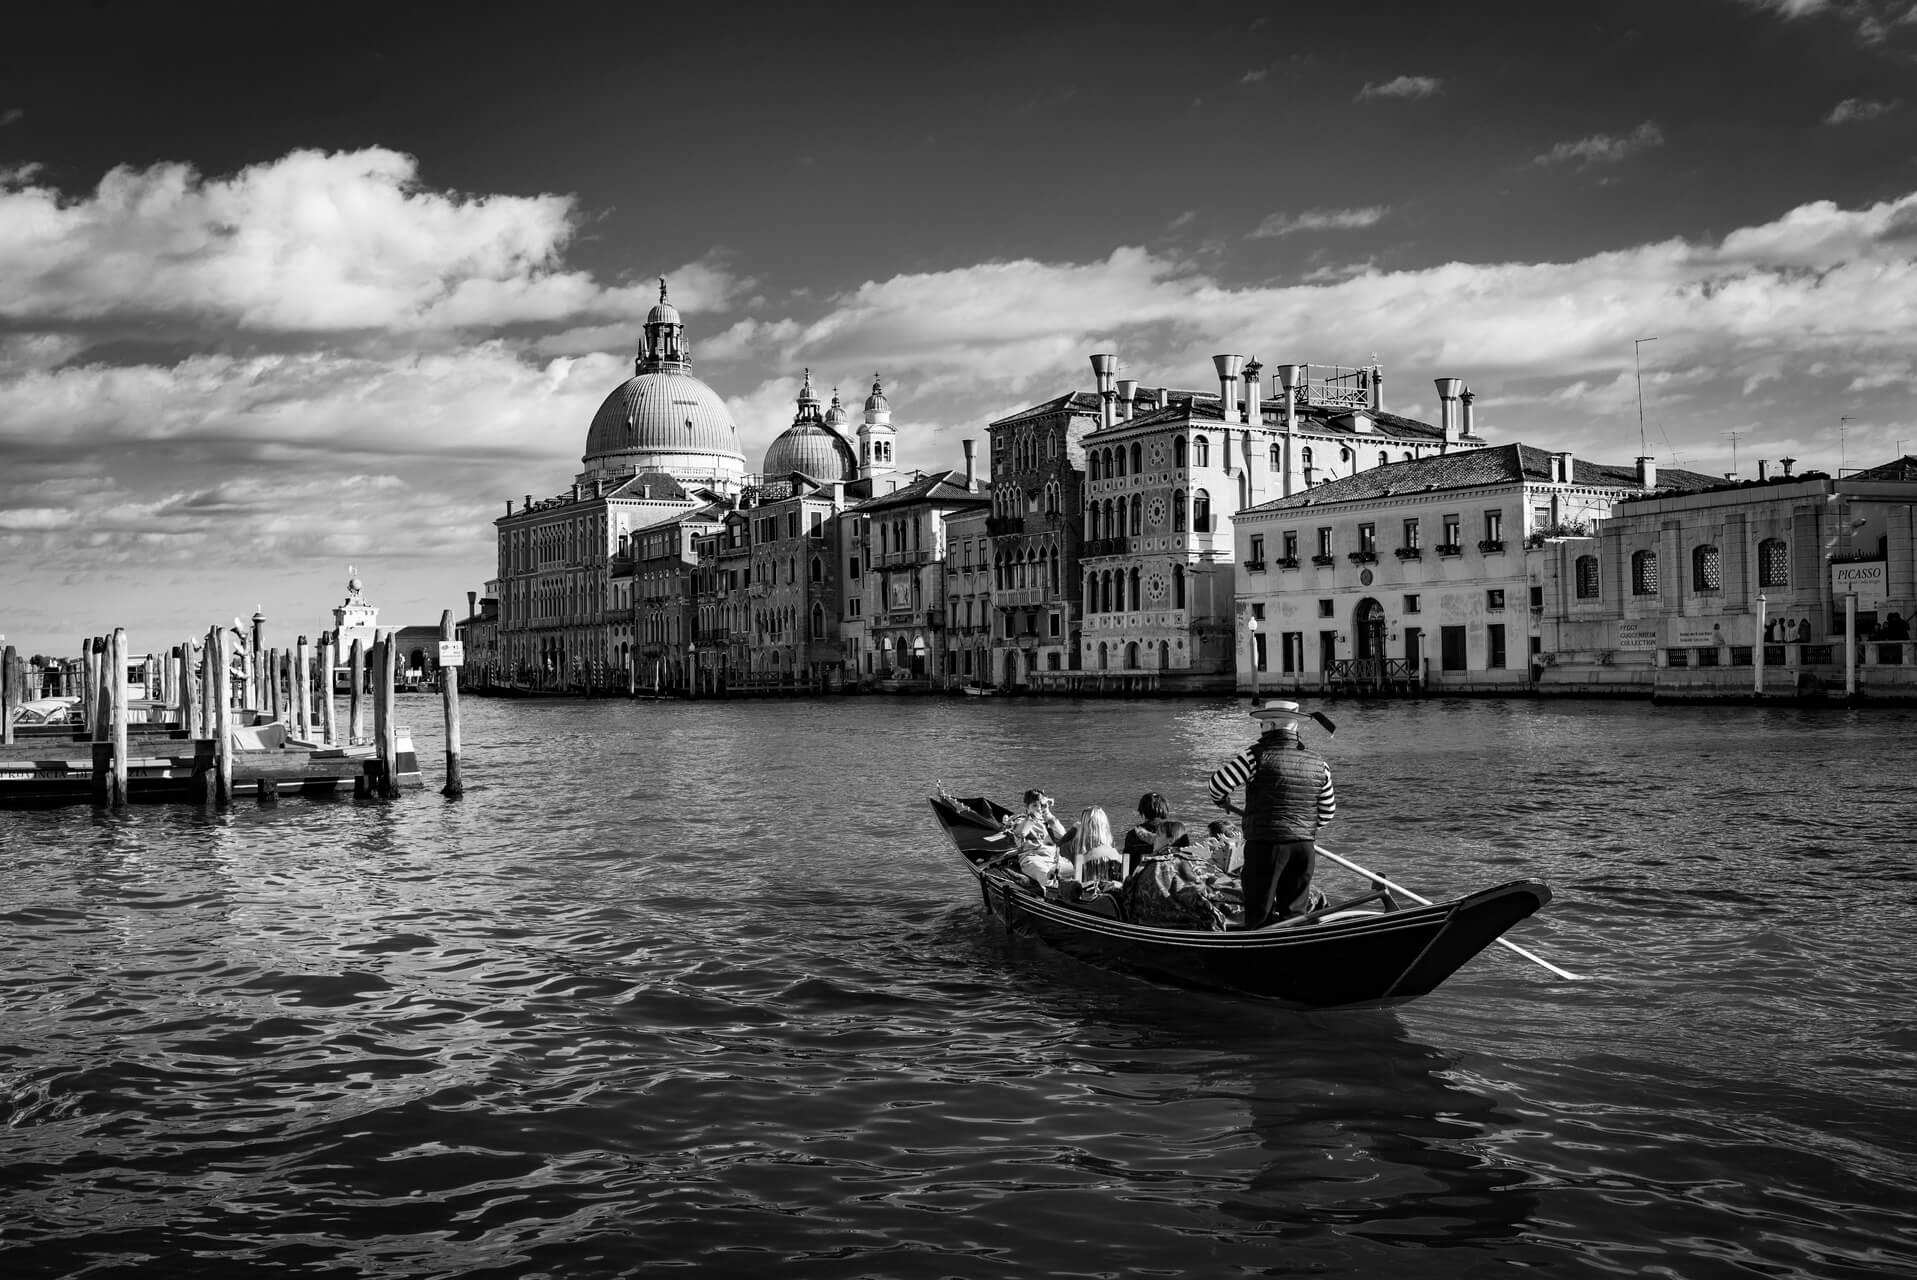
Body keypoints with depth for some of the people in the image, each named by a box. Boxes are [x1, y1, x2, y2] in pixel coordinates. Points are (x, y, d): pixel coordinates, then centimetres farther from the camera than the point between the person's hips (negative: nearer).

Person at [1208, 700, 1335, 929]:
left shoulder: (1258, 755, -9)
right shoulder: (1318, 763, 7)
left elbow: (1220, 781, -9)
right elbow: (1328, 812, 13)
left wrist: (1221, 801, 13)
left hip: (1266, 844, -5)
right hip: (1305, 846, 5)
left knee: (1259, 913, 3)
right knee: (1294, 913, 13)